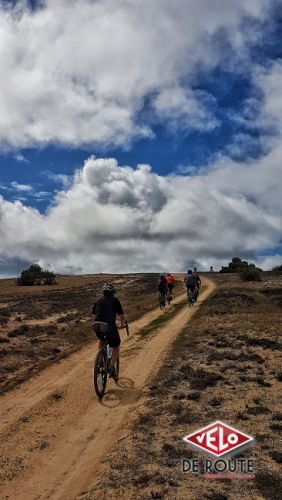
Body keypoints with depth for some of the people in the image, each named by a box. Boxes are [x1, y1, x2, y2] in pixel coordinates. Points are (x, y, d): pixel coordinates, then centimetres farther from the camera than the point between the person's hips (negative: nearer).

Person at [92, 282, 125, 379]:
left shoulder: (98, 301, 22)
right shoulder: (115, 300, 12)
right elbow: (122, 317, 12)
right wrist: (122, 324, 31)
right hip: (110, 327, -3)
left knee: (102, 339, 35)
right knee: (116, 347, 19)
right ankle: (112, 366, 2)